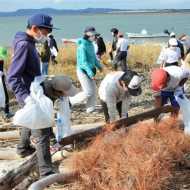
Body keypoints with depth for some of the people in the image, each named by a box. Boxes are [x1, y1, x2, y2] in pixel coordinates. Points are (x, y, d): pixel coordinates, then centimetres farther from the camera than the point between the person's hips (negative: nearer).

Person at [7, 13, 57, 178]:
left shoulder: (29, 42, 6)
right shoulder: (23, 45, -23)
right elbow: (12, 78, -28)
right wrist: (26, 97, -38)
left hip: (32, 93, 11)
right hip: (30, 95, -11)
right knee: (42, 133, -9)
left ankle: (24, 149, 52)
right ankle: (47, 172, -4)